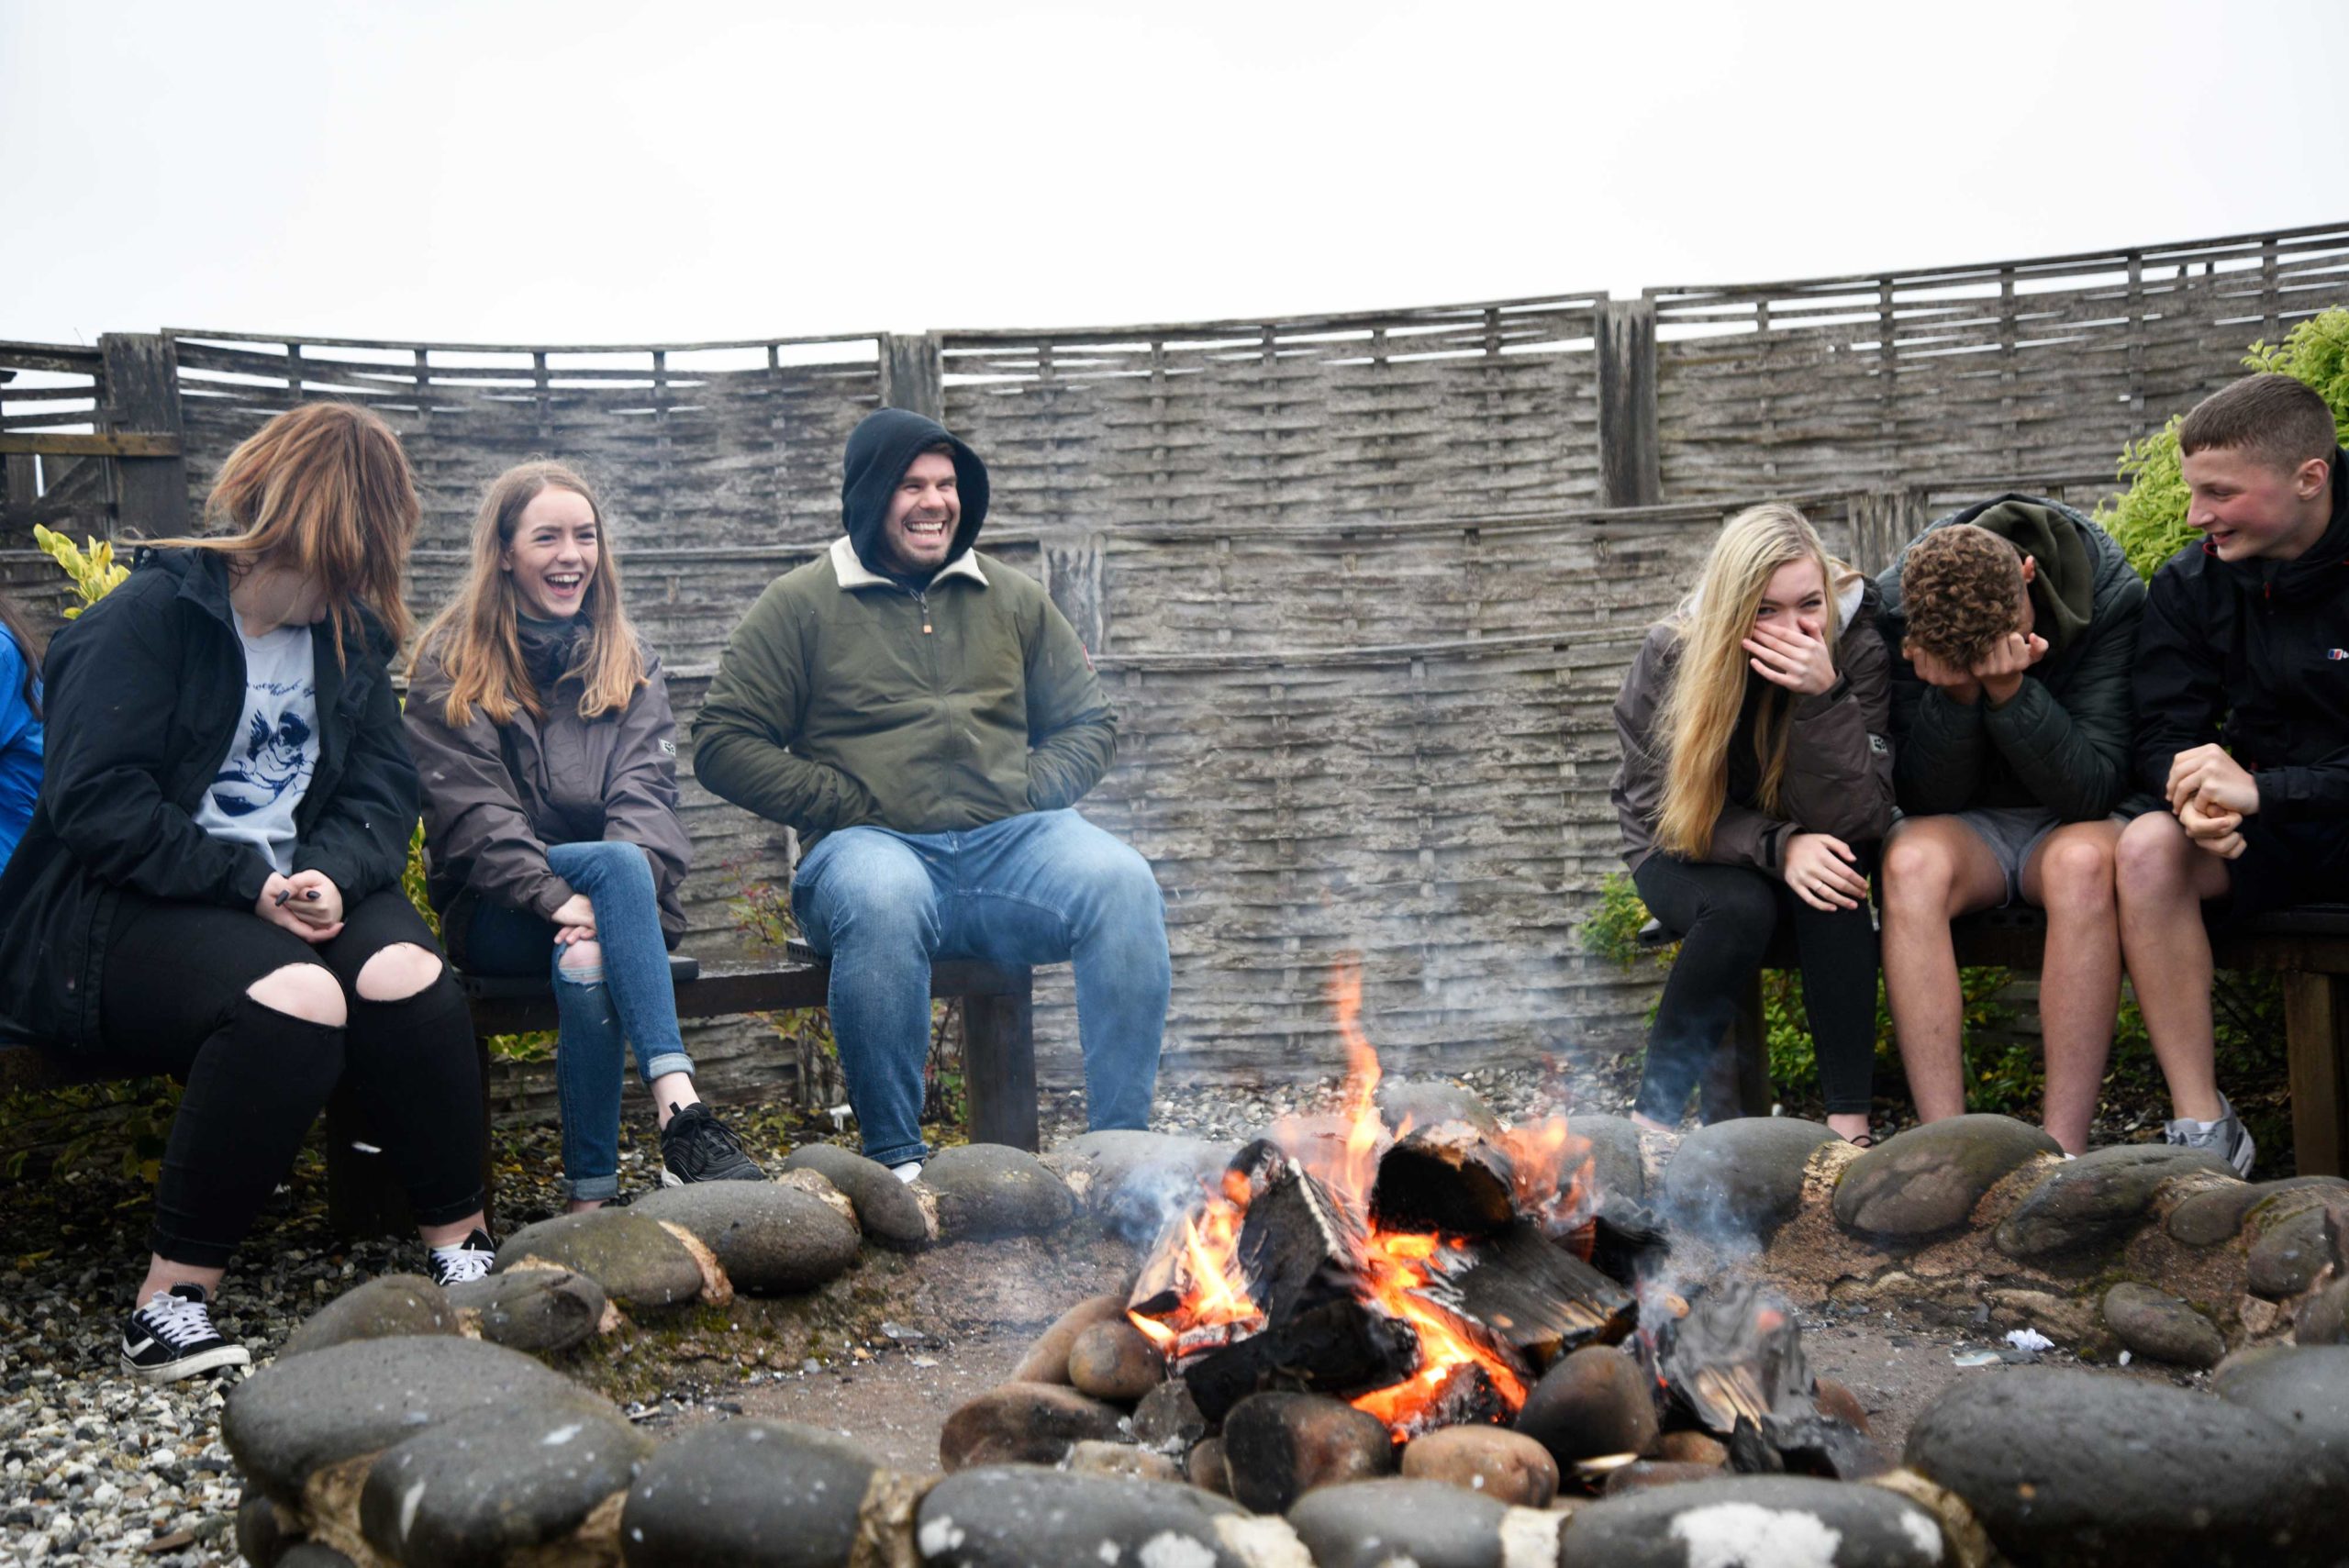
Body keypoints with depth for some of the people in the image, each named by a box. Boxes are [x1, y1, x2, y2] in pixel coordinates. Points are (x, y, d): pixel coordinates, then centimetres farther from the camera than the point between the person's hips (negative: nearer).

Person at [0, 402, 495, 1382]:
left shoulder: (347, 633, 12)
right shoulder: (150, 614, -7)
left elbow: (383, 786, 7)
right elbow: (94, 800, -15)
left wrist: (331, 871, -15)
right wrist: (250, 884, -21)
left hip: (294, 888, 5)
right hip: (131, 905, -5)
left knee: (406, 975, -26)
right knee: (297, 996, -34)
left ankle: (461, 1245, -12)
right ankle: (171, 1298, -21)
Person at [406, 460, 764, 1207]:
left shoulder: (630, 663, 14)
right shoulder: (449, 665, 5)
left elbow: (646, 793, -1)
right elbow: (470, 813, -7)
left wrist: (604, 905, -20)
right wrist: (558, 898, -23)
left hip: (614, 896, 2)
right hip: (496, 912, -2)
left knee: (587, 962, -35)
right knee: (617, 862, -34)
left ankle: (592, 1199, -34)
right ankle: (681, 1114, -45)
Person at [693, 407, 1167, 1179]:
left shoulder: (1012, 599, 21)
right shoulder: (802, 605, 11)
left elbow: (1087, 722, 24)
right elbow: (724, 745, 5)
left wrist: (1031, 797, 3)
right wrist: (844, 806, -6)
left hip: (1011, 841, 3)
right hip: (872, 846, -2)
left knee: (1123, 881, -28)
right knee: (881, 900, -39)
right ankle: (896, 1160, -24)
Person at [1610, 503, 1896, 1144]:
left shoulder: (1857, 650, -18)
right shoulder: (1671, 655, -19)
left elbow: (1859, 819, -23)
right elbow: (1659, 805, -15)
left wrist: (1824, 696, -37)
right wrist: (1776, 847, -32)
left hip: (1798, 850, 2)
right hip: (1680, 854, -1)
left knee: (1834, 878, -33)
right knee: (1740, 907, -34)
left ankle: (1850, 1119, -28)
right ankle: (1652, 1116, -20)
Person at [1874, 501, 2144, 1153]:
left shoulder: (2112, 595, -18)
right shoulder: (1896, 608, -16)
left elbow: (2094, 790, -20)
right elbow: (1926, 797, -12)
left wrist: (2010, 690, -32)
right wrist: (1956, 694, -29)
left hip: (2067, 826, 0)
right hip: (1964, 828, 1)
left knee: (2084, 860, -35)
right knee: (1912, 863, -33)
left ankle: (2064, 1152, -32)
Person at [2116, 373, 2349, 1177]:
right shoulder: (2191, 584, 0)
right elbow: (2164, 737, -3)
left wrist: (2262, 790, -30)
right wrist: (2200, 800, -26)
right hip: (2268, 836, 4)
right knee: (2148, 847, -26)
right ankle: (2203, 1130, -22)